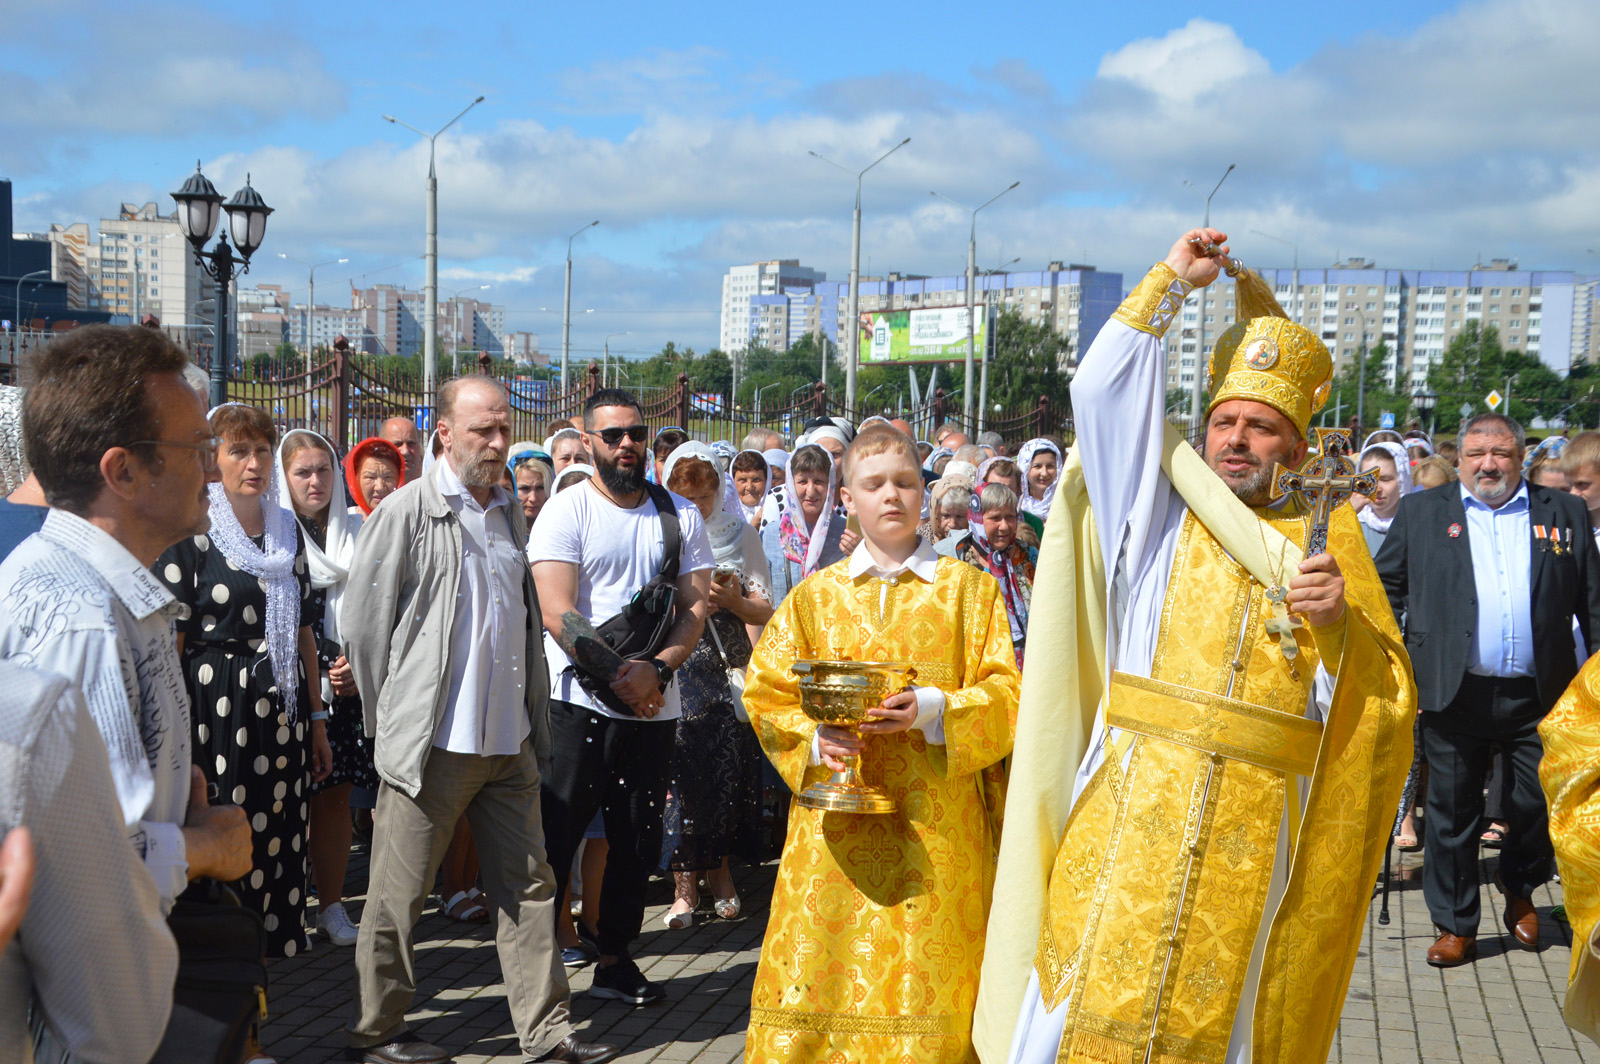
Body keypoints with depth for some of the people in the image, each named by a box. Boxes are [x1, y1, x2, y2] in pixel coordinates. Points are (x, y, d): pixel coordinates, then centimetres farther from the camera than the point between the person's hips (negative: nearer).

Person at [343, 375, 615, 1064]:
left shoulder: (510, 515, 13)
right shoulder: (406, 512, -7)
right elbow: (363, 625, -5)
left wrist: (533, 719, 14)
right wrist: (392, 721, 0)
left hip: (510, 741, 6)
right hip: (433, 743, -6)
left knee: (528, 887, 9)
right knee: (399, 893, 5)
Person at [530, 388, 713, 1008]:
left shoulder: (681, 515, 9)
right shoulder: (566, 510, -2)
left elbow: (695, 607, 3)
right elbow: (558, 614, -11)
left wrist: (656, 669, -13)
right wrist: (619, 675, -16)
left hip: (654, 705, 4)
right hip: (578, 701, -4)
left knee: (638, 840, 10)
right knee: (554, 836, -1)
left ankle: (615, 959, 23)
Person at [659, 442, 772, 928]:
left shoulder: (741, 533, 7)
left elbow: (764, 611, 6)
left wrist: (733, 600, -13)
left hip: (728, 668, 1)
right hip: (674, 666, -1)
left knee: (728, 768, -1)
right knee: (681, 766, -9)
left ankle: (719, 869, 17)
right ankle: (685, 881, -1)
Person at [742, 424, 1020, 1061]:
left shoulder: (968, 588, 6)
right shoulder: (815, 596, 10)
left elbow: (1005, 694, 0)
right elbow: (766, 691, 8)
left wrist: (931, 711, -17)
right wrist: (814, 737, -11)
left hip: (936, 823, -1)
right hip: (837, 828, 2)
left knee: (924, 983, -2)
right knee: (821, 969, 0)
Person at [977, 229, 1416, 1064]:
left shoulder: (1327, 539, 12)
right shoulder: (1158, 515, 9)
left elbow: (1391, 703, 8)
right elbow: (1100, 390, 0)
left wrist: (1343, 619, -11)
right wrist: (1173, 279, 7)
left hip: (1254, 831, 1)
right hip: (1131, 811, -1)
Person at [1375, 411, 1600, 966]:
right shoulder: (1421, 512, 6)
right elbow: (1385, 586, 9)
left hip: (1538, 696, 1)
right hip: (1454, 693, -1)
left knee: (1538, 807, 8)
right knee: (1452, 812, 5)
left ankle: (1521, 895, 37)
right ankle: (1455, 926, 20)